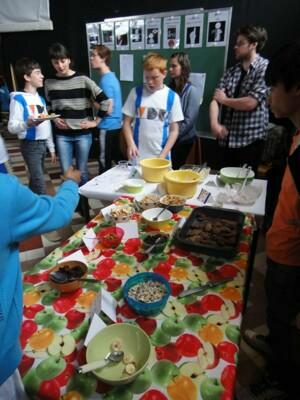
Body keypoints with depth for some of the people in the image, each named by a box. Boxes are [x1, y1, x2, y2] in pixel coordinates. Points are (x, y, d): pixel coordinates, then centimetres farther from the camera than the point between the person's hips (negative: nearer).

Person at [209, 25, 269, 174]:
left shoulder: (265, 68, -7)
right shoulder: (231, 71, 11)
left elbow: (250, 103, -18)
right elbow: (215, 100, 3)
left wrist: (225, 99, -2)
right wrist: (214, 124, -15)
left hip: (249, 141, -5)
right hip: (226, 140, 6)